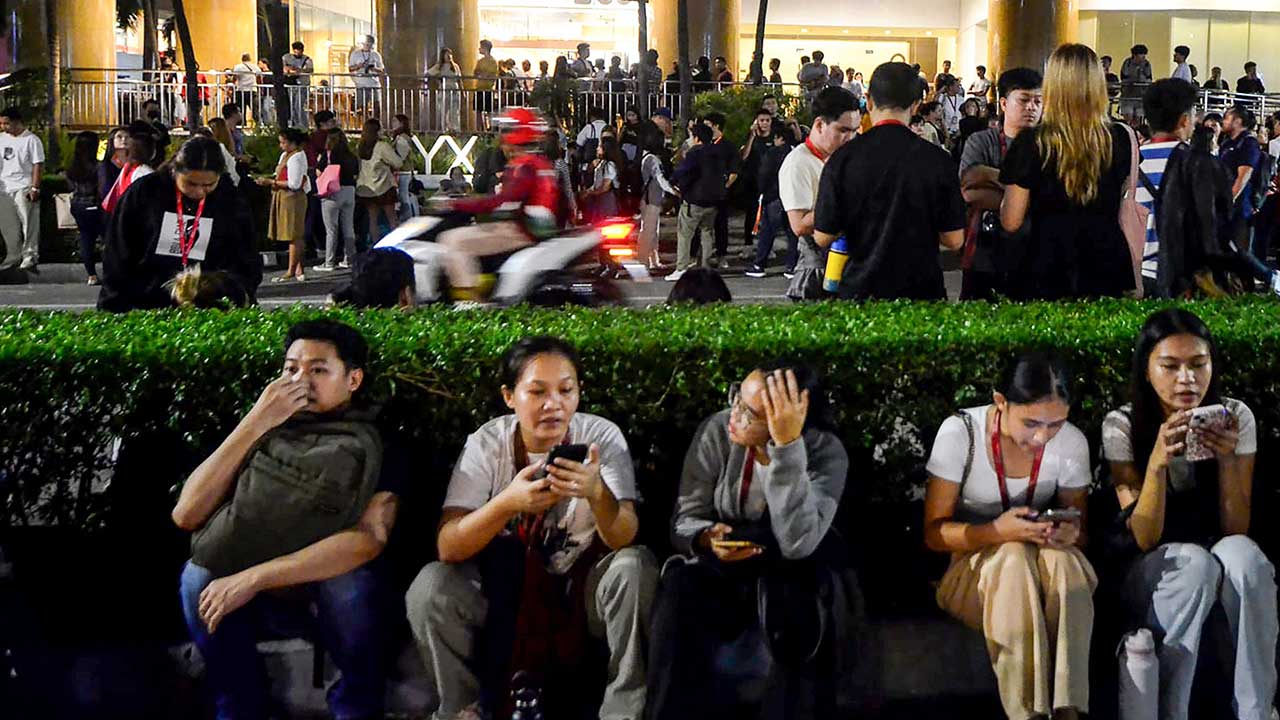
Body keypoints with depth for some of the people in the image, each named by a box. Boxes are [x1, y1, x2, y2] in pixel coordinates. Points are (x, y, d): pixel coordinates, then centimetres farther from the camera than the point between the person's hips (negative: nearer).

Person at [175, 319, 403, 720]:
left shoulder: (377, 449, -7)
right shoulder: (262, 431, 1)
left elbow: (369, 539, -25)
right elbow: (186, 516, -10)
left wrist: (255, 578, -34)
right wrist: (255, 424, -19)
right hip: (244, 585, 2)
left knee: (354, 582, -35)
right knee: (199, 578, -28)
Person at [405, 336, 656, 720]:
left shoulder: (602, 436, -12)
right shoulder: (487, 442, -11)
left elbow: (624, 541, -22)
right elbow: (448, 547, -20)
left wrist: (597, 493, -43)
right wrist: (508, 503, -38)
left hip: (583, 588, 0)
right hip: (505, 588, 0)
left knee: (636, 566, -29)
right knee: (429, 586, -26)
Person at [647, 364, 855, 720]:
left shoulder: (826, 453, -18)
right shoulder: (717, 430, -12)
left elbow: (798, 543, -34)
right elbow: (684, 521, -6)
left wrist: (787, 445, -39)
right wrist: (708, 538, -30)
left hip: (793, 571, -2)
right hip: (721, 567, 2)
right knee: (683, 585, -30)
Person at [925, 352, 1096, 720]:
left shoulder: (1072, 442, -8)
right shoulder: (959, 433, -16)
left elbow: (1080, 529, 4)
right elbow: (934, 532, -13)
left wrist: (1069, 535, -23)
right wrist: (997, 532, -33)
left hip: (1052, 575, 2)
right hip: (972, 570, -2)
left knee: (1062, 559, -34)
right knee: (1013, 557, -36)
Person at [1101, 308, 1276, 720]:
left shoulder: (1236, 417, -6)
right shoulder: (1122, 426, -12)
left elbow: (1236, 529, -8)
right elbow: (1144, 538, -17)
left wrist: (1226, 458, -24)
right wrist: (1159, 459, -31)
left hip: (1217, 555, 2)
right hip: (1149, 570, -2)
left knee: (1242, 554, -33)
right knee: (1196, 562, -35)